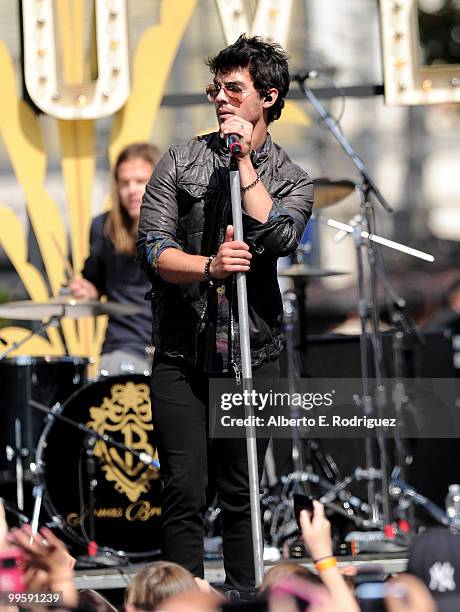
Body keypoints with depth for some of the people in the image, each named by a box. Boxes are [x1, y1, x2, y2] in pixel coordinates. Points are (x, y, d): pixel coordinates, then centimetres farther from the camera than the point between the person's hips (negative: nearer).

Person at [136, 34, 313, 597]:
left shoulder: (291, 180, 8)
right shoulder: (180, 163, 6)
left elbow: (278, 237, -14)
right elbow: (152, 248, -4)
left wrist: (245, 160, -10)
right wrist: (210, 265, -22)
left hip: (251, 358, 1)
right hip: (181, 359, -1)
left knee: (241, 493, 6)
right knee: (184, 493, -5)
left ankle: (243, 594, 17)